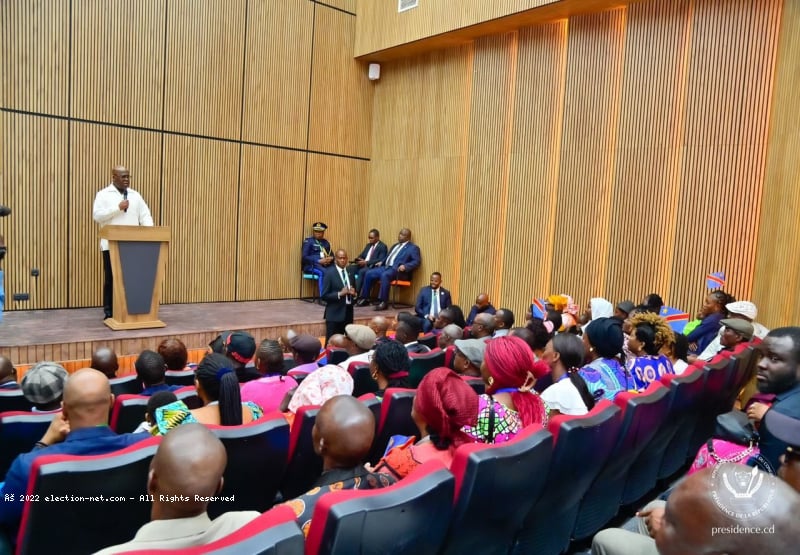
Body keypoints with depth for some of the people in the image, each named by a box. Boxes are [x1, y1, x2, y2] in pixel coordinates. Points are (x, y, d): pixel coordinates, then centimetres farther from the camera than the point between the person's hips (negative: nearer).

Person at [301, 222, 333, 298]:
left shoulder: (325, 242, 22)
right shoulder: (308, 241, 5)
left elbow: (331, 255, 20)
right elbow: (304, 257, -7)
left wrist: (330, 259, -7)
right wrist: (319, 261, -18)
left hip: (325, 264, 5)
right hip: (311, 265, -5)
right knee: (323, 272, -38)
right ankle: (323, 297, -34)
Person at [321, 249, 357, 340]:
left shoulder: (350, 271, 8)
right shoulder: (329, 273, -9)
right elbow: (324, 295, -11)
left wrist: (353, 293, -5)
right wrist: (340, 294, -21)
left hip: (348, 313, 5)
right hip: (334, 314, -5)